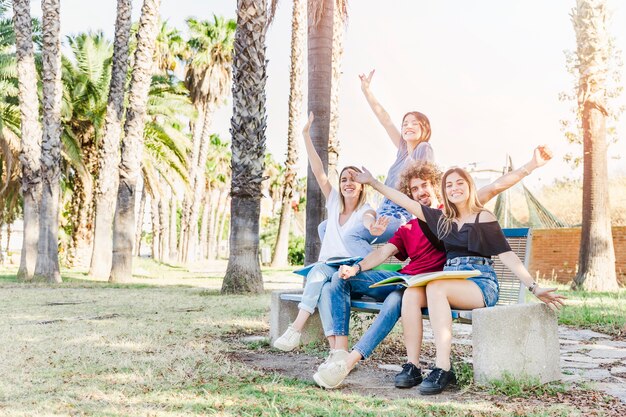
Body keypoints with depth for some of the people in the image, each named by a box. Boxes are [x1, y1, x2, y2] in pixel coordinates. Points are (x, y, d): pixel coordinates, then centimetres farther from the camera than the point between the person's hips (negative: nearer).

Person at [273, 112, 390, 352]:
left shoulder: (366, 210, -5)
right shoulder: (334, 201, 9)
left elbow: (368, 221, -30)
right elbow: (318, 170, 2)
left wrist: (373, 228, -57)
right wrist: (306, 134, -3)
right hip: (327, 268, 4)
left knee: (320, 272, -34)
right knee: (326, 288, -31)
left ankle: (296, 329, -43)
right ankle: (337, 350, -42)